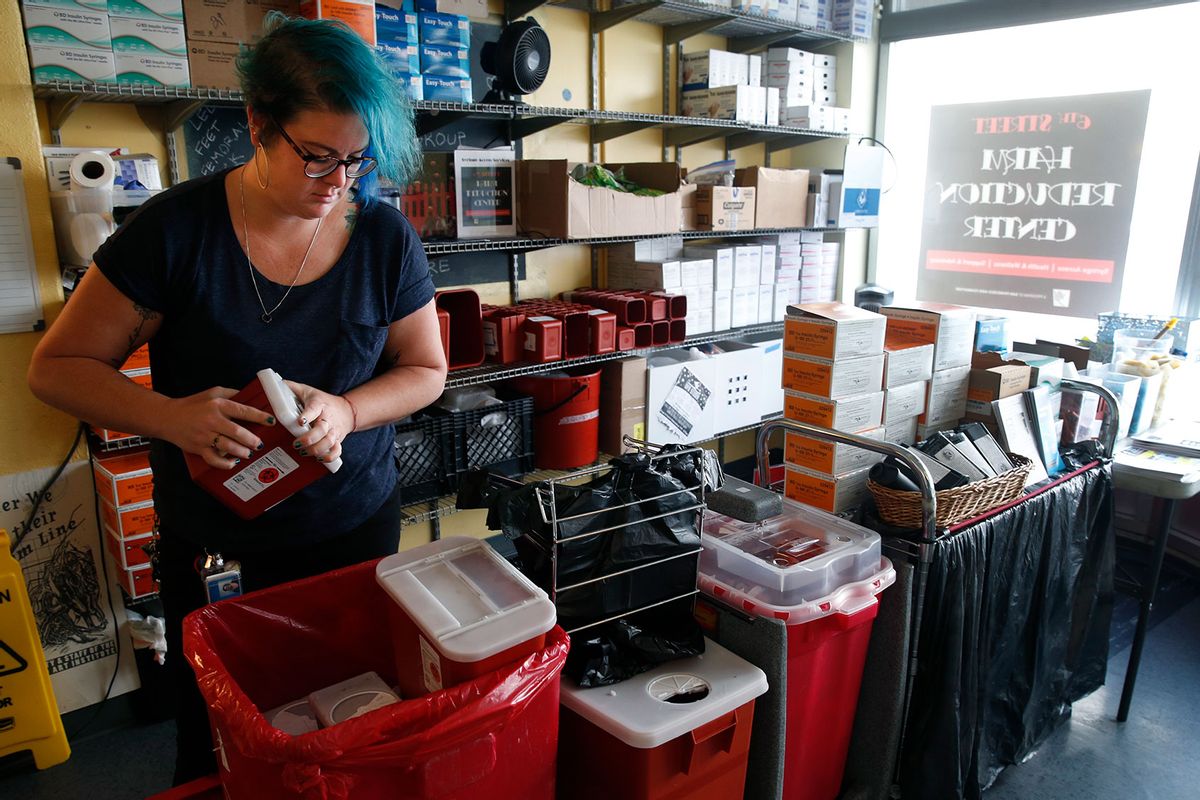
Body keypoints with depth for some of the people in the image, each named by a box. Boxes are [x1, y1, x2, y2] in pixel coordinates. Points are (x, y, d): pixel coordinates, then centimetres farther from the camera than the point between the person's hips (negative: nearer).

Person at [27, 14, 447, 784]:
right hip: (209, 543, -1)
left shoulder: (386, 240, -10)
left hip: (353, 526, 1)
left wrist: (348, 411, -20)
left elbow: (425, 369, 0)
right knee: (216, 734, 19)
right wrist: (169, 417, -26)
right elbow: (57, 366, -7)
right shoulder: (175, 229, -14)